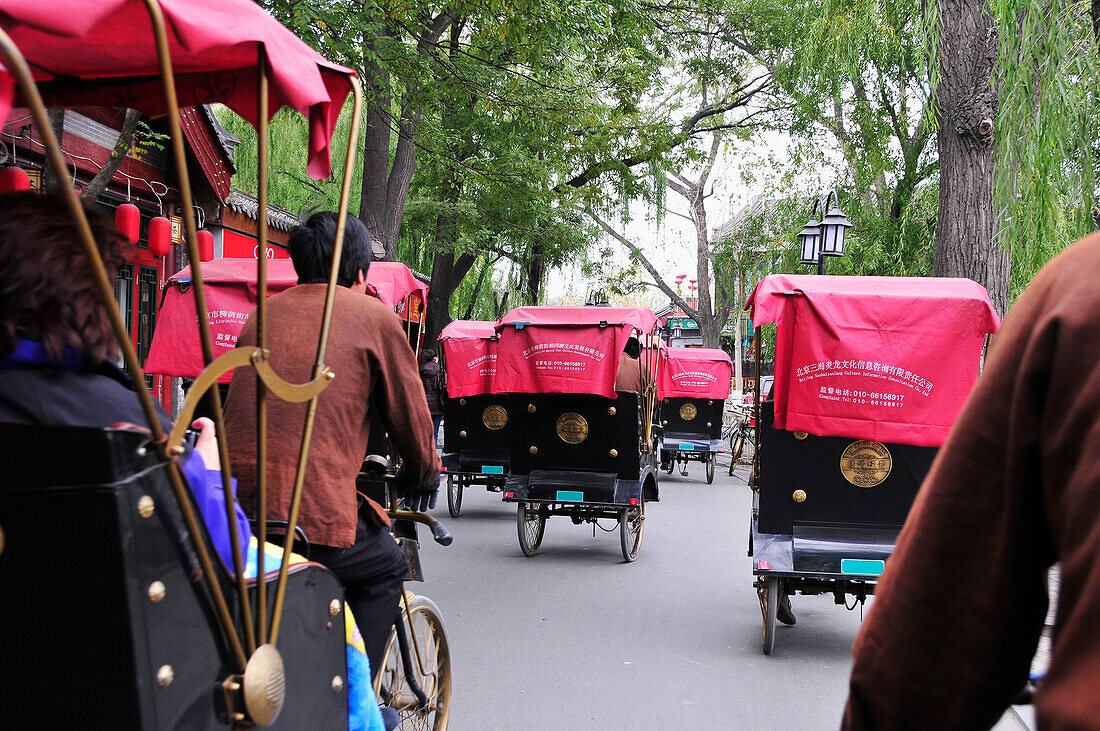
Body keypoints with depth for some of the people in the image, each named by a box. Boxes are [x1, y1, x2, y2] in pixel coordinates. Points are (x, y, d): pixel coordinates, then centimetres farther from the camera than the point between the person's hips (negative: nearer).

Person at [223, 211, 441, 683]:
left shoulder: (263, 313, 18)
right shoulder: (373, 316, 3)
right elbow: (411, 416, 10)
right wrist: (423, 477, 30)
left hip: (235, 506, 5)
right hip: (313, 510, -5)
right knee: (385, 569, 22)